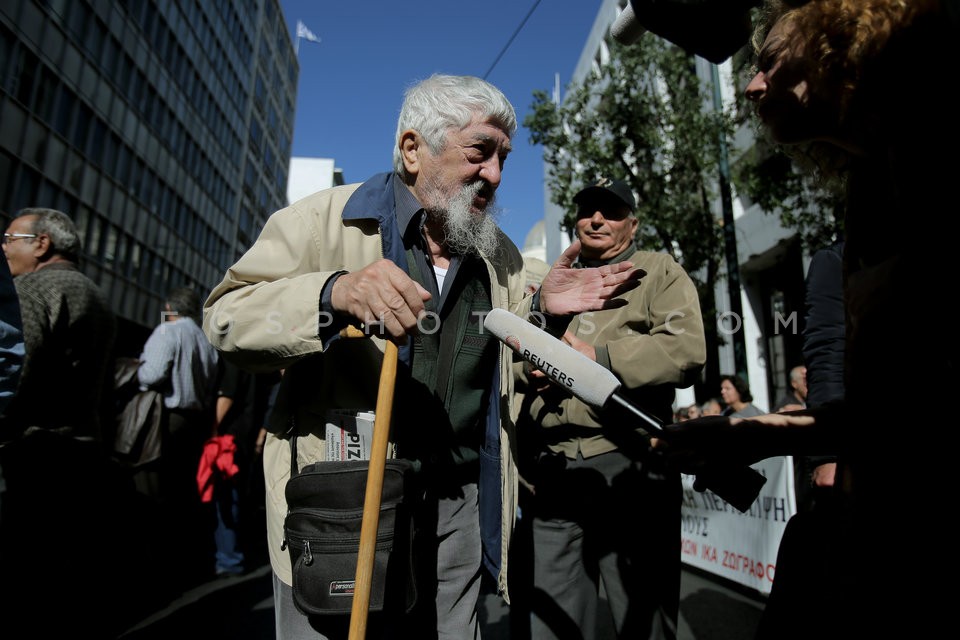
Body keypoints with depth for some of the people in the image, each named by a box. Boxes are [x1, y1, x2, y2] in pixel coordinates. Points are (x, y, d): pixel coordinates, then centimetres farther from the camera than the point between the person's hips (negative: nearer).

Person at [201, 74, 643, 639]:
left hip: (458, 507, 4)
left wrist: (544, 313, -2)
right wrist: (334, 295, -28)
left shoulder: (500, 257, 10)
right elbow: (227, 319, -10)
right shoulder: (325, 220, -5)